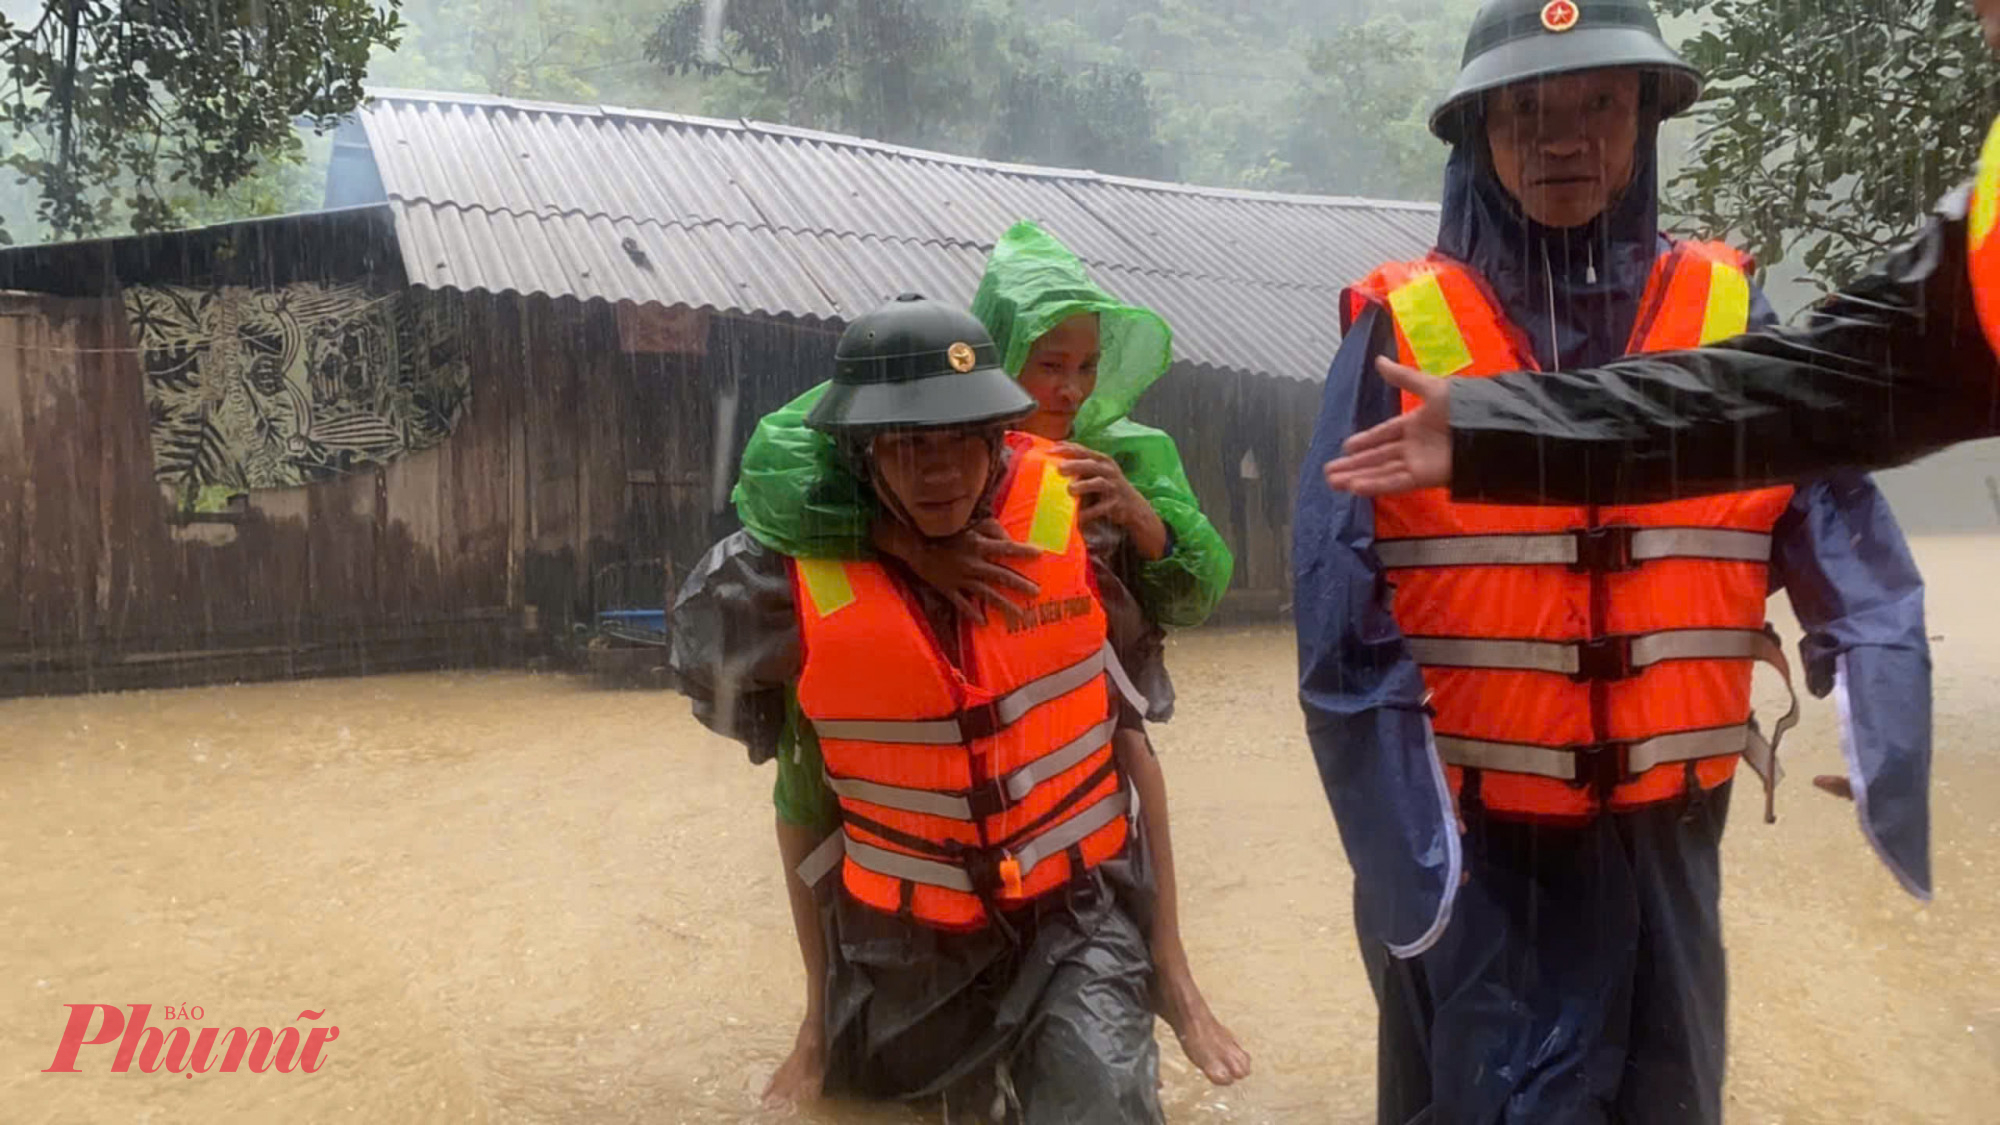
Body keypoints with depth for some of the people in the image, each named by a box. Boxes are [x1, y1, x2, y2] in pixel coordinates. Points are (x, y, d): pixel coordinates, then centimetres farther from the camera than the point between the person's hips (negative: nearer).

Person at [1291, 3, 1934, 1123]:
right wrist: (1400, 847, -14)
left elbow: (1853, 561, -4)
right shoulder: (1402, 332, -8)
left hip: (1662, 836, 3)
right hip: (1469, 843, -3)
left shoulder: (1732, 319, 0)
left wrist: (1890, 765, -16)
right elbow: (1342, 614, -11)